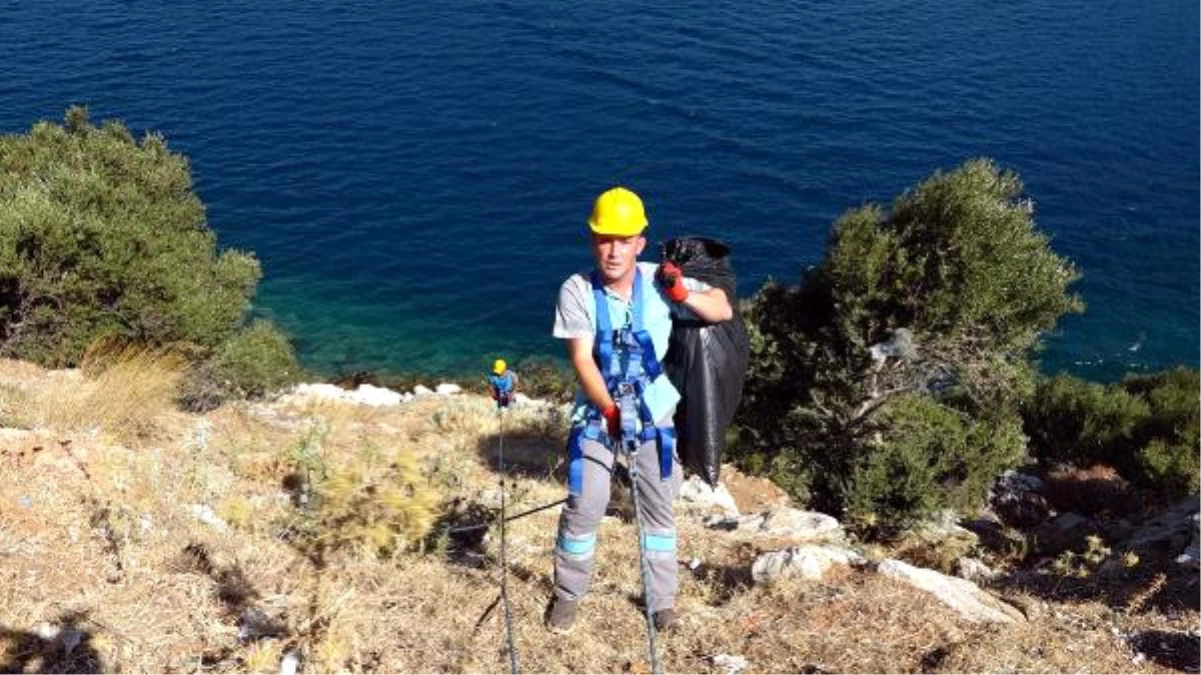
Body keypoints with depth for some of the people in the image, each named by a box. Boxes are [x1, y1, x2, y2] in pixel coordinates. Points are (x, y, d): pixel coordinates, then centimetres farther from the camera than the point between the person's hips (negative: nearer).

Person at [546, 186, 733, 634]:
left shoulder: (658, 281, -11)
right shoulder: (577, 291, -15)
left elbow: (724, 312, -7)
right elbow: (581, 359, -20)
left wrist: (683, 295, -25)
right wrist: (610, 410, -31)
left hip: (653, 414, 2)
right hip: (597, 414, -1)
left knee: (659, 509, 13)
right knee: (583, 509, 5)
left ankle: (661, 601, 32)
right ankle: (567, 594, 28)